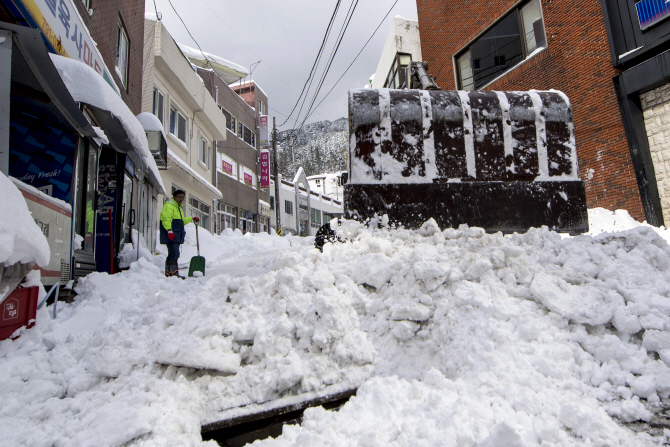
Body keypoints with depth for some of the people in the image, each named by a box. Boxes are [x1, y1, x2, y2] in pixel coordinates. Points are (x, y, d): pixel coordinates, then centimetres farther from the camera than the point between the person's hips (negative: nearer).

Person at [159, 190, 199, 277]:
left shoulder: (179, 208, 26)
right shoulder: (169, 206, -7)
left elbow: (182, 221, 38)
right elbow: (166, 219, -20)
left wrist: (192, 219, 35)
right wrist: (169, 230, -29)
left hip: (177, 236, 10)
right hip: (171, 236, -10)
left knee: (172, 254, 12)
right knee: (174, 254, -15)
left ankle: (168, 273, 17)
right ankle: (174, 273, -14)